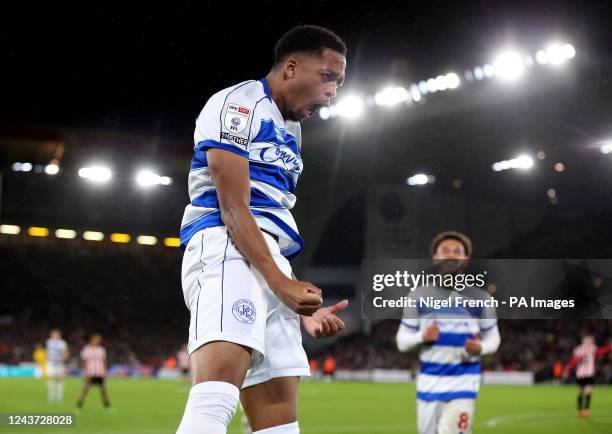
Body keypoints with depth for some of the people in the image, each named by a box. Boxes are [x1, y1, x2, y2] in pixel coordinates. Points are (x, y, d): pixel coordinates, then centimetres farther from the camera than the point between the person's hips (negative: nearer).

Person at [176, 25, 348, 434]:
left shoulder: (290, 131, 28)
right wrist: (280, 281, -18)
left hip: (270, 263, 10)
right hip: (226, 248, -10)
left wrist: (304, 312, 18)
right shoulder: (238, 104, -1)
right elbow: (233, 208, -11)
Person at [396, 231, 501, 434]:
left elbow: (492, 338, 9)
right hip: (429, 383, 2)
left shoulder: (480, 297, 0)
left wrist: (481, 348, -14)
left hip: (463, 384, -2)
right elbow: (402, 341, 4)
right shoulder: (419, 295, 1)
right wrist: (422, 337, -17)